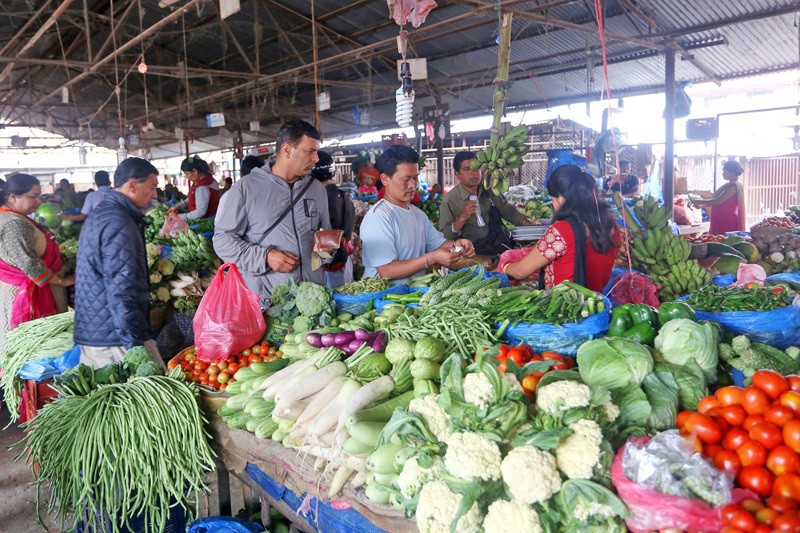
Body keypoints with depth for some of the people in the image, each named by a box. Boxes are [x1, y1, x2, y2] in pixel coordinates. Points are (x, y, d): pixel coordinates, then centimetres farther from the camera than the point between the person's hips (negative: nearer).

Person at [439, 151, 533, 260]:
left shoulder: (488, 190, 11)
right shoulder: (450, 200, -3)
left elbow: (506, 209, 21)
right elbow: (444, 238, -6)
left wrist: (526, 222, 4)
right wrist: (461, 219, -19)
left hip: (504, 246, 6)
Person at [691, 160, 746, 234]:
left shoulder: (733, 186, -13)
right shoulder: (730, 186, 18)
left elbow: (718, 201, -19)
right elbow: (720, 203, 22)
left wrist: (699, 202, -9)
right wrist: (702, 205, 15)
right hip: (721, 222, 9)